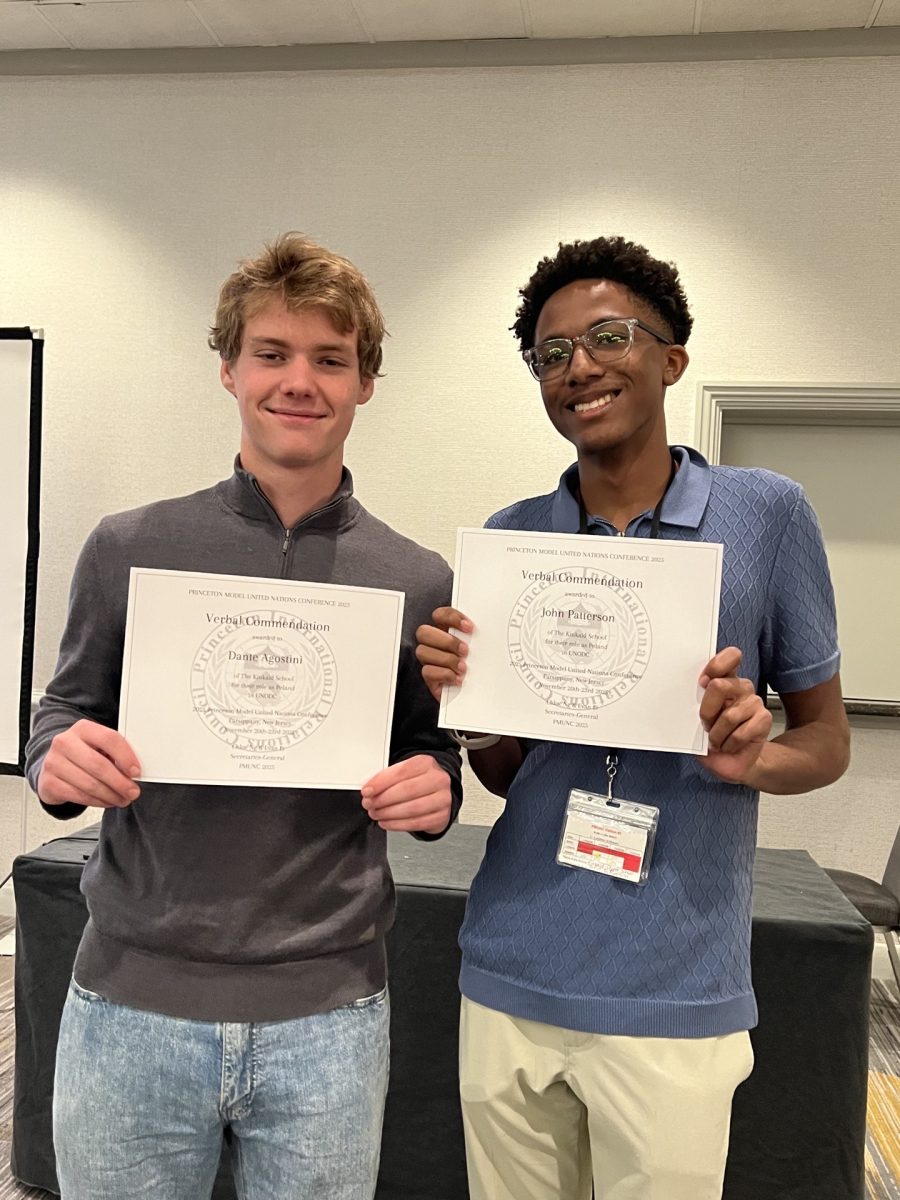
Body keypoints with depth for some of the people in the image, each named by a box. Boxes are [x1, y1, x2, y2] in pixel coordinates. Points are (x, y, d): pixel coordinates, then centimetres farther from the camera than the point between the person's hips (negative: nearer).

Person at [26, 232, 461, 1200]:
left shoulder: (416, 583, -3)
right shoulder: (128, 549, -3)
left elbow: (431, 755, 7)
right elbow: (65, 714, 6)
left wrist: (434, 791, -14)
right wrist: (58, 759, -15)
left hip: (327, 1013, 0)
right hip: (129, 1001, 1)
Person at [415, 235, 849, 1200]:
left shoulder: (766, 514, -7)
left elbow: (826, 736, 2)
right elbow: (505, 776, 7)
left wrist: (751, 756, -19)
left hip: (674, 996, -2)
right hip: (511, 978, 3)